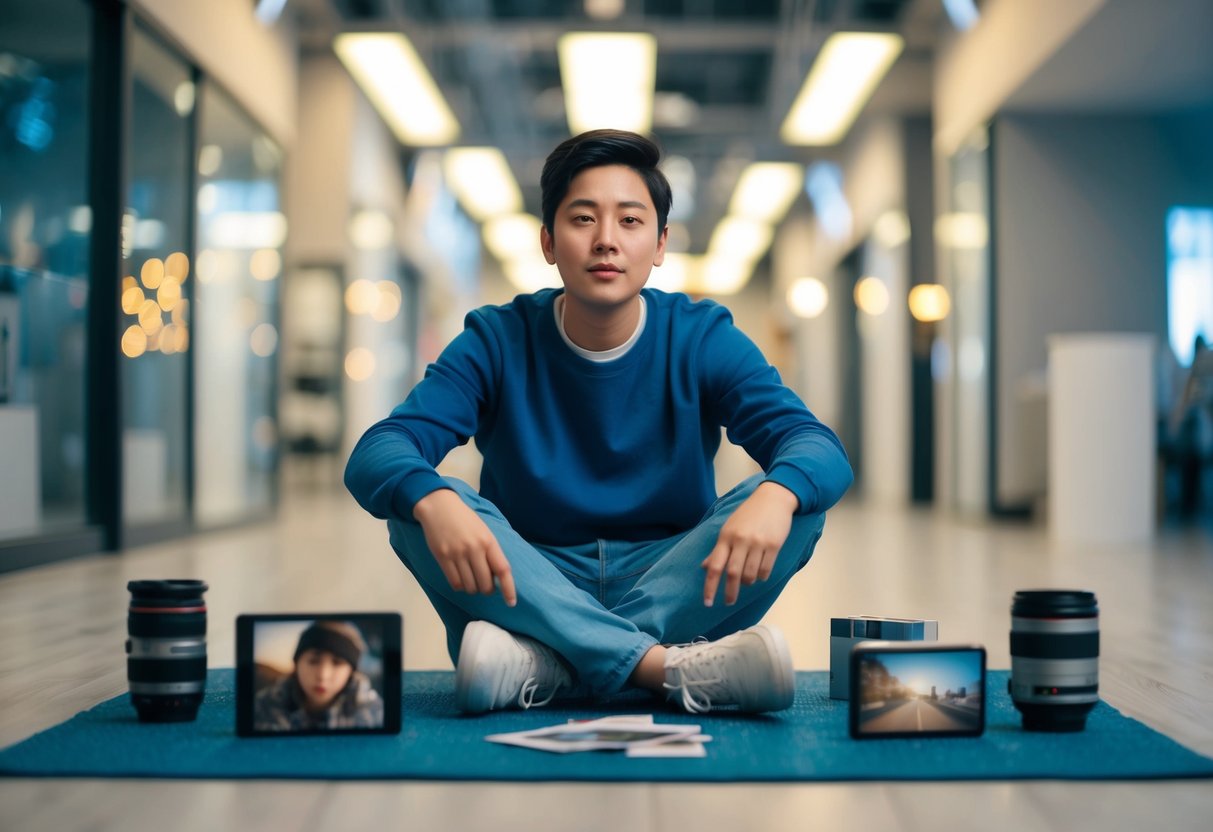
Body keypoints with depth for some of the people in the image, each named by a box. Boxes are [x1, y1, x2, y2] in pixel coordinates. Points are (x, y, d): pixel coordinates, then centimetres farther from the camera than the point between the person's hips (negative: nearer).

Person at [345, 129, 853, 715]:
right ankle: (668, 668, -35)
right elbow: (374, 455, -15)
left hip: (669, 588, 1)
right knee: (416, 503, -25)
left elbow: (820, 448, -14)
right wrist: (432, 500, -40)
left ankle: (542, 665, -33)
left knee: (797, 500, -24)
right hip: (530, 593, 0)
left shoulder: (702, 340, -1)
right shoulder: (498, 342, -2)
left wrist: (774, 495, -40)